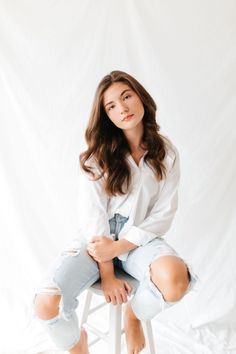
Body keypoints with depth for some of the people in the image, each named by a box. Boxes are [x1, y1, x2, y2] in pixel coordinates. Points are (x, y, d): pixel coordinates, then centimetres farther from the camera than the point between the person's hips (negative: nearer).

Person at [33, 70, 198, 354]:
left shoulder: (166, 152, -1)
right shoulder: (98, 153, -4)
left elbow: (164, 213, -4)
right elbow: (93, 213, -9)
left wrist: (118, 248, -15)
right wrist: (107, 274, -15)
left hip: (139, 238, 1)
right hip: (98, 238, 0)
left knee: (176, 279, -34)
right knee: (46, 304, -23)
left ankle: (134, 314, 3)